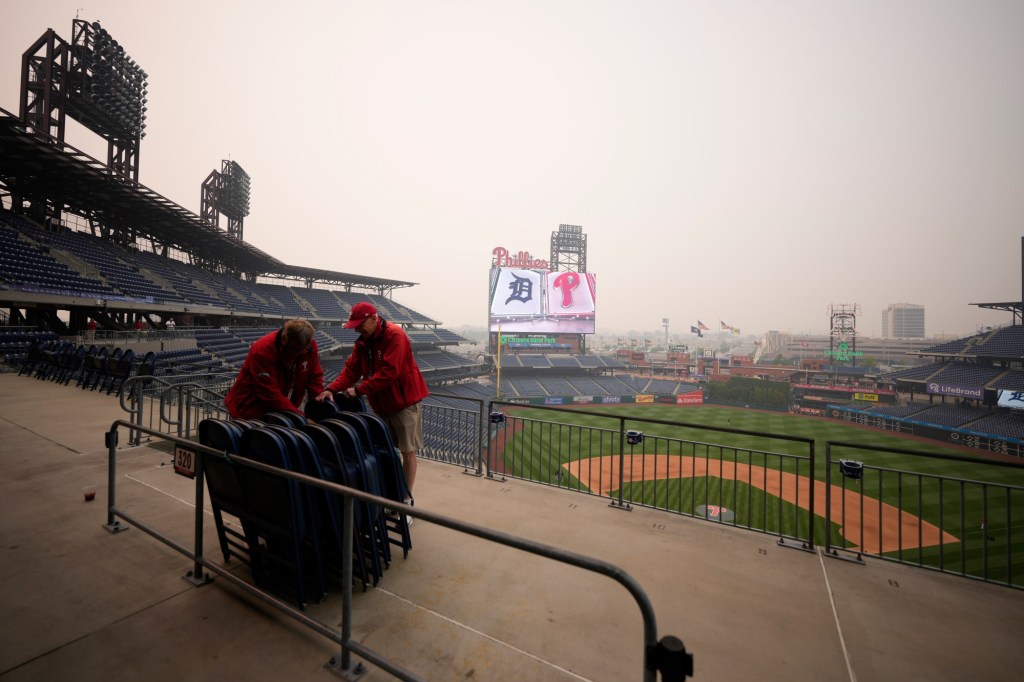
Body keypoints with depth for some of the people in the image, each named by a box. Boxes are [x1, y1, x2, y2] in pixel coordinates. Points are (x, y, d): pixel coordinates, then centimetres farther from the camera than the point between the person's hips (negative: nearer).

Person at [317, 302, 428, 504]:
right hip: (382, 404, 8)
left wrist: (359, 390, -24)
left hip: (405, 402, -7)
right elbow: (351, 369, 0)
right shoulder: (363, 341, 6)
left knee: (408, 451, 2)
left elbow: (389, 372, -26)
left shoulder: (394, 335, -19)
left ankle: (406, 501, 13)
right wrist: (332, 389, -15)